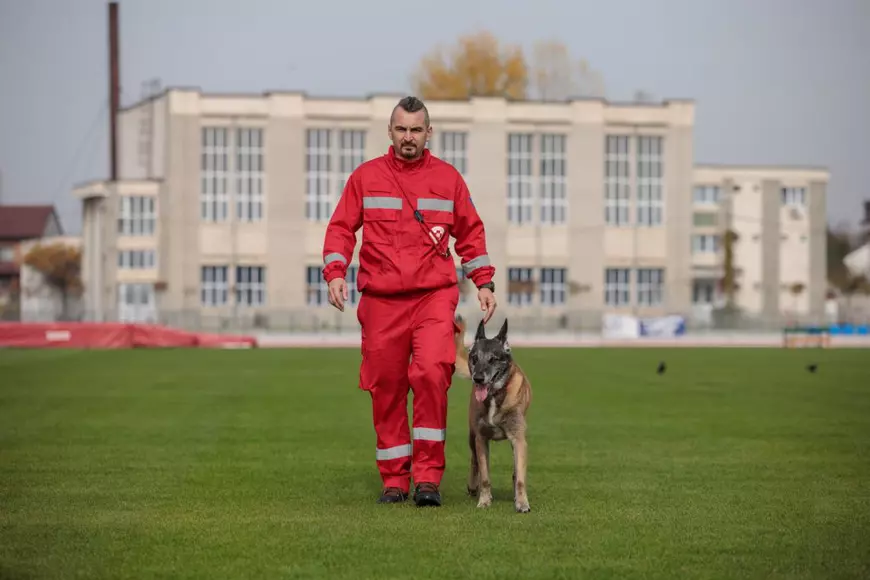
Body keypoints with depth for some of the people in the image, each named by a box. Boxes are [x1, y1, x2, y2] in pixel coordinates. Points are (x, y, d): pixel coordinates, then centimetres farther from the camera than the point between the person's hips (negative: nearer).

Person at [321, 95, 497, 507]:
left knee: (432, 373, -19)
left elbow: (470, 233, 16)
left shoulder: (448, 178, 10)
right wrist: (335, 273, -8)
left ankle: (428, 475, -12)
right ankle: (394, 479, 14)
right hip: (381, 299, 1)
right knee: (386, 388, 3)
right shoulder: (366, 176, 8)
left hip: (434, 296, -1)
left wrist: (484, 283, 11)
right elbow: (341, 227, 7)